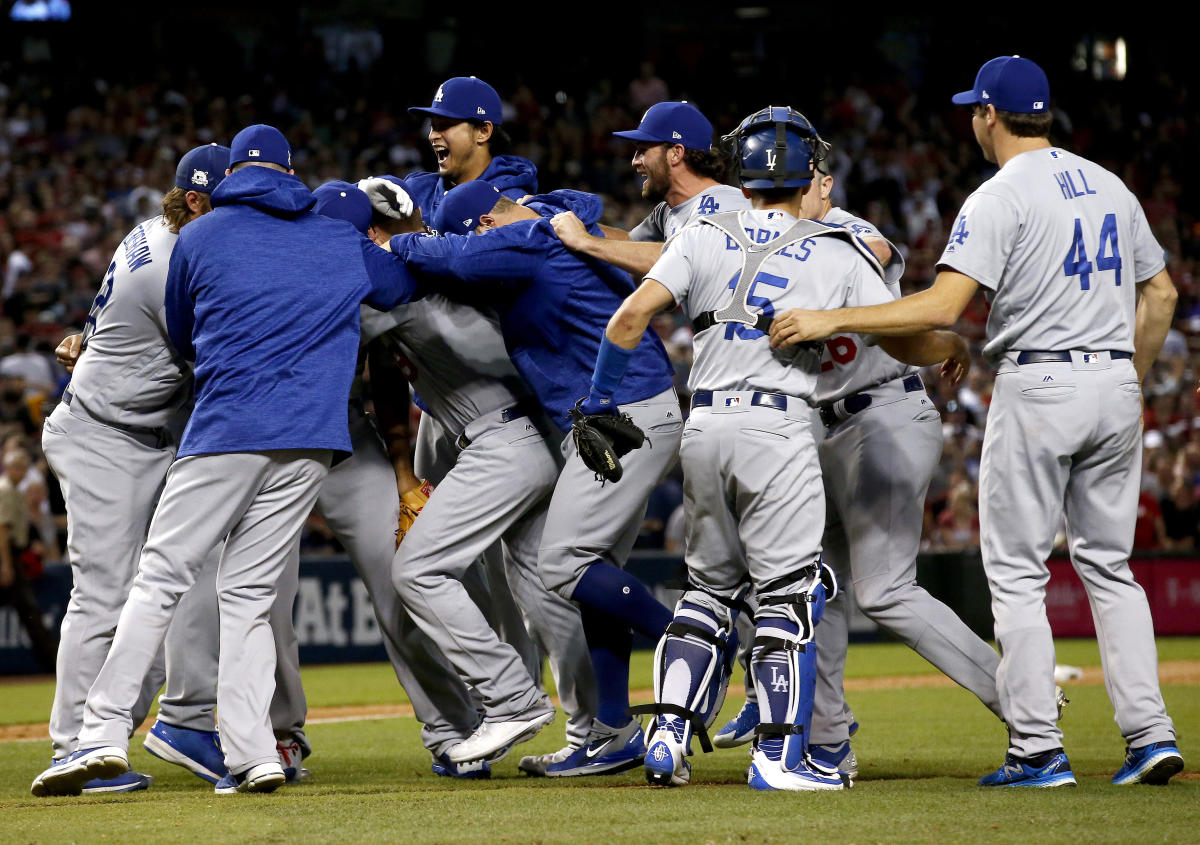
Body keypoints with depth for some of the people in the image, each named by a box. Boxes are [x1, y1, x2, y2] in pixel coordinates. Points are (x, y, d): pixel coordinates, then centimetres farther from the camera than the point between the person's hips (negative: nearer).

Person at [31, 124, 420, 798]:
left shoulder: (199, 238, 11)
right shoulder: (342, 239, 16)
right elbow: (403, 286, 32)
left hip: (227, 427, -3)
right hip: (314, 439, 3)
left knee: (160, 579, -2)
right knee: (249, 595, 7)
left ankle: (105, 733, -13)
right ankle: (252, 756, -5)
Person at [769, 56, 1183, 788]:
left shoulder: (1000, 198, -10)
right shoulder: (1109, 187, 12)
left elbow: (942, 308, -20)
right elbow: (1161, 295, 17)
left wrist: (832, 321, -19)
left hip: (1039, 389, -7)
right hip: (1115, 387, 7)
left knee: (1017, 572, 0)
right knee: (1109, 565, 12)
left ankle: (1039, 749, -3)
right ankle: (1151, 734, 4)